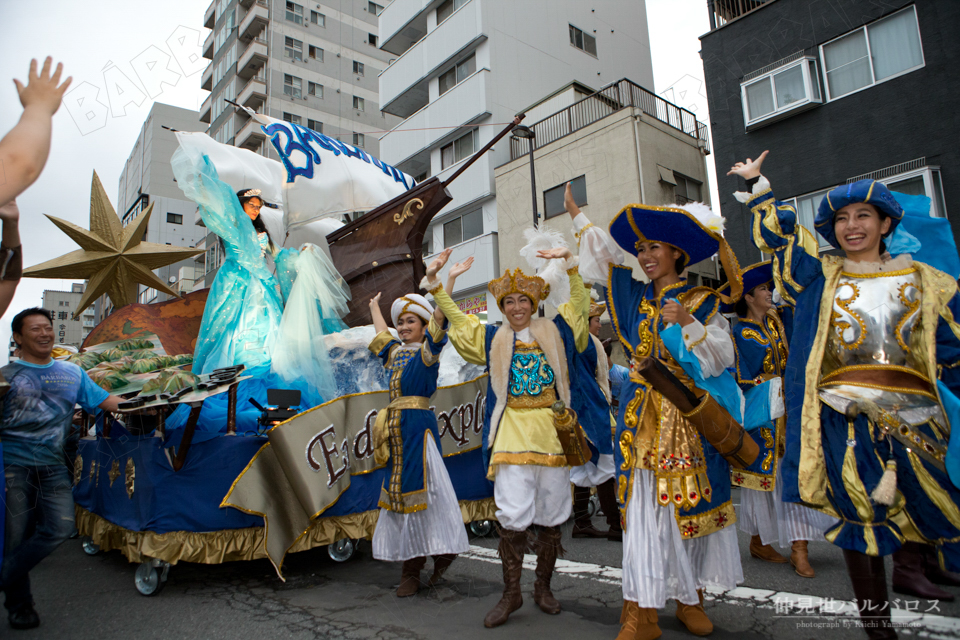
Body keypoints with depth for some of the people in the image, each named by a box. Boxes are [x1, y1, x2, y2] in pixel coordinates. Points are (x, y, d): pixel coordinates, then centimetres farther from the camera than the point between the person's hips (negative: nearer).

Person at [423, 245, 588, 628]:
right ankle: (511, 594, 13)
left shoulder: (553, 332, 9)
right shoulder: (493, 338, 11)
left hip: (552, 432, 1)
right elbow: (454, 317, 11)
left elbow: (579, 304, 7)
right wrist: (434, 281, 1)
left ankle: (543, 587, 26)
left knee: (551, 516, 9)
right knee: (513, 517, -4)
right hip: (511, 433, 0)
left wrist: (570, 262, -3)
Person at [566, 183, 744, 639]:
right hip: (643, 416, 2)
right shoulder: (635, 295, 11)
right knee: (644, 507, -2)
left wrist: (688, 323, -21)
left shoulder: (701, 301, 2)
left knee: (693, 504, 6)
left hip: (690, 416, -1)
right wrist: (576, 215, 29)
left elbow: (720, 357, -7)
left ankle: (691, 599, 23)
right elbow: (603, 255, 22)